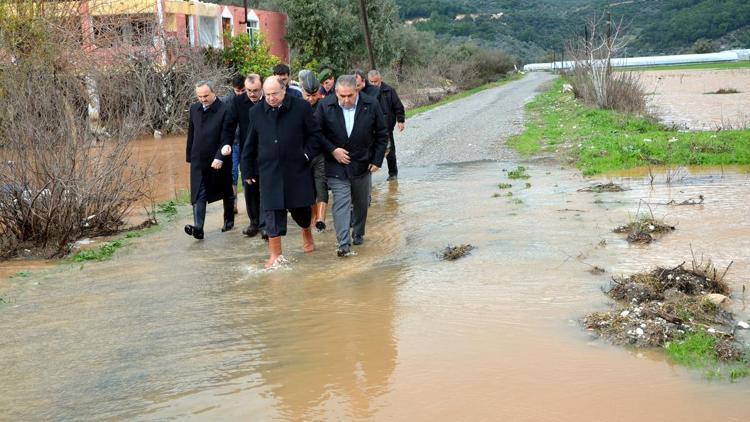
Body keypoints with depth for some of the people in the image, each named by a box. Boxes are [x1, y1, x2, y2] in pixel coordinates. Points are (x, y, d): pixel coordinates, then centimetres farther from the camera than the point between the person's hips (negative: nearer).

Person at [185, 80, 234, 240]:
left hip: (219, 161, -4)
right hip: (199, 161, 4)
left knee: (226, 193, 15)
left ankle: (229, 220, 34)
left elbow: (227, 138, -16)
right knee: (198, 196, -7)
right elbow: (191, 134, 14)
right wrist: (190, 156, 14)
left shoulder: (224, 110, -14)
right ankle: (198, 228, -13)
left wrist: (220, 157, -24)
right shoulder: (194, 109, 6)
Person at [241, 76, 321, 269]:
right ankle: (275, 254, 7)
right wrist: (248, 170, 11)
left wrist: (307, 154, -7)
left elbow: (315, 134, 3)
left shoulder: (301, 107, -5)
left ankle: (307, 233, 42)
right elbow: (250, 144, 11)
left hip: (297, 169, -1)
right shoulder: (256, 112, 3)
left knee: (301, 207, 10)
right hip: (269, 171, 1)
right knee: (272, 211, -1)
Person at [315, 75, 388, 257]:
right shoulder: (325, 106, -10)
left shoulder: (371, 105, -7)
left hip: (362, 164, 2)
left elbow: (382, 134, 1)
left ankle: (358, 234, 35)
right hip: (337, 165, -2)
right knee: (341, 203, -12)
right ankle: (343, 244, -14)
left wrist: (377, 160, -3)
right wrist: (332, 150, -13)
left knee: (361, 203, 15)